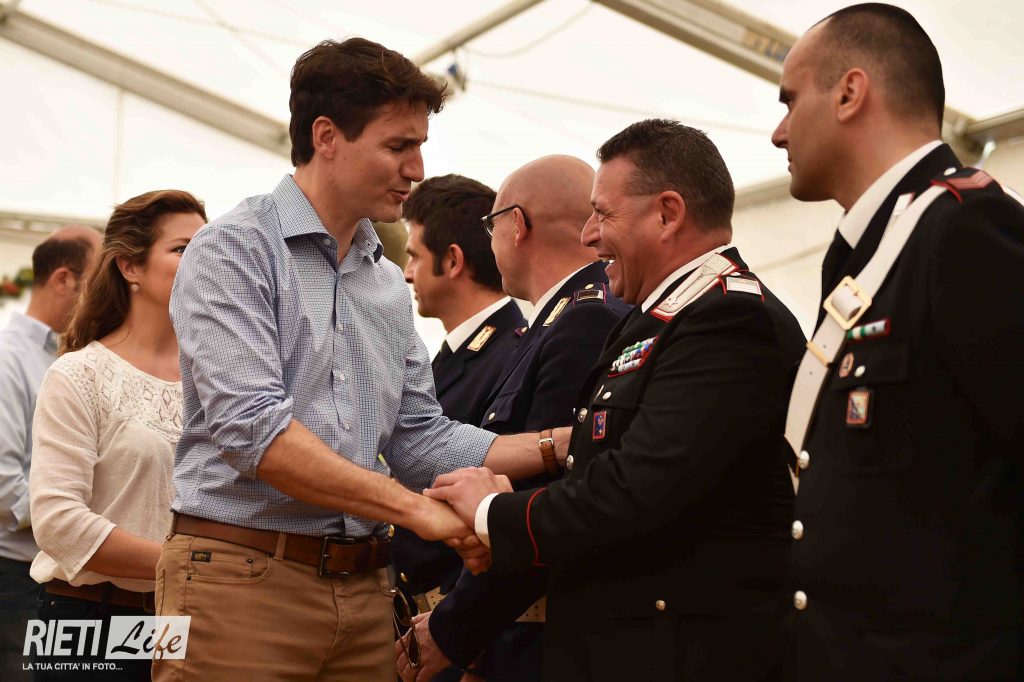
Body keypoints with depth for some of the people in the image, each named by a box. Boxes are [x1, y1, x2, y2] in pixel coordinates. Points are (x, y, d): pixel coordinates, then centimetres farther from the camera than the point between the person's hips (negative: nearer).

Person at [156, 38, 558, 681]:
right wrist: (418, 507, -19)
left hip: (362, 588, 6)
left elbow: (420, 438, 13)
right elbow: (252, 429, -19)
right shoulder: (234, 249, -7)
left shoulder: (389, 283, 15)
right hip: (242, 578, -6)